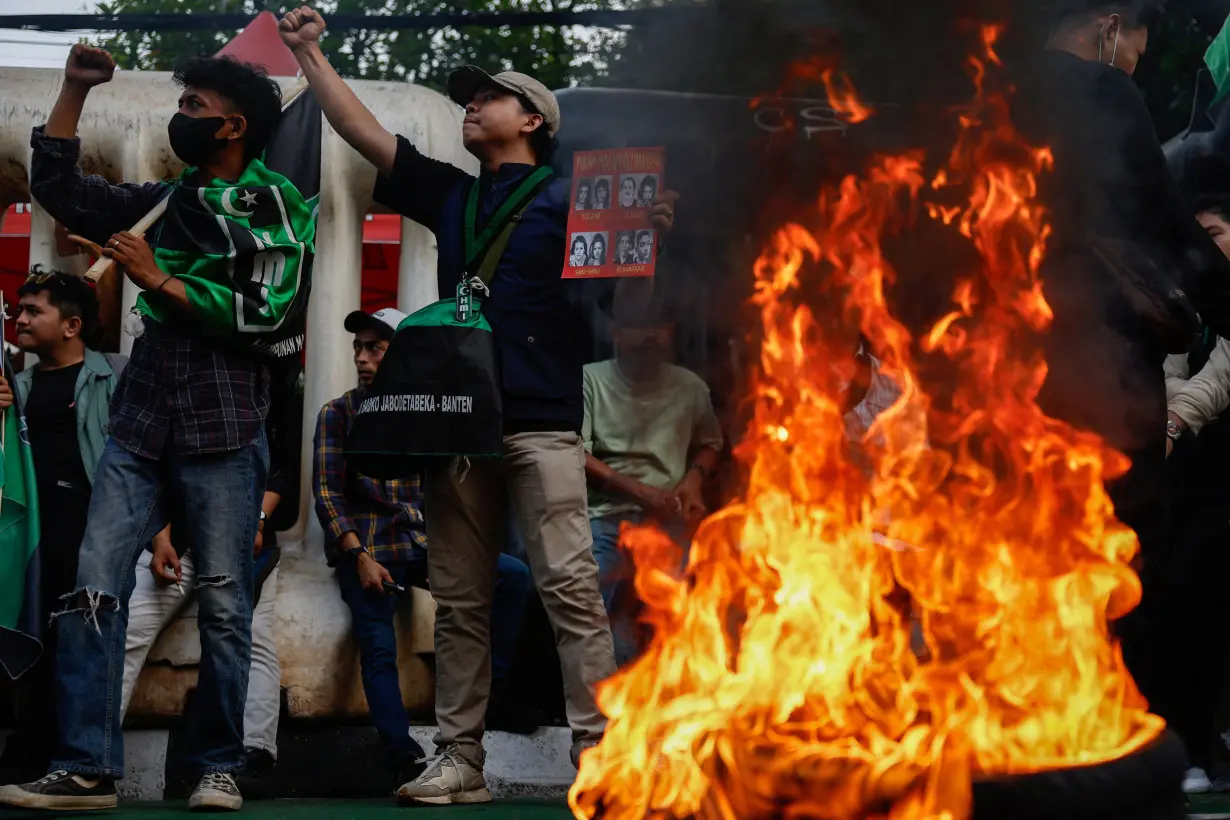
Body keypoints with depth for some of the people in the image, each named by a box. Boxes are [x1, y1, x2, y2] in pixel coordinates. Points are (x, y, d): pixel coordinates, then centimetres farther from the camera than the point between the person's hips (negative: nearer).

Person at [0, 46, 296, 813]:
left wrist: (161, 280, -9)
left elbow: (266, 315, -11)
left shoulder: (276, 205, 0)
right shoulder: (165, 200, 16)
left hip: (224, 432, -5)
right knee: (94, 591, -7)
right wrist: (74, 91, 12)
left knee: (223, 602, -1)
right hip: (142, 425, 5)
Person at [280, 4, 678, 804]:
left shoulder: (565, 200, 5)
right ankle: (460, 759, 7)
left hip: (541, 423, -6)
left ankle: (597, 751, -15)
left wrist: (655, 236, -25)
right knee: (459, 601, 5)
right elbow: (362, 130, 20)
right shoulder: (450, 195, 20)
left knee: (570, 586, -11)